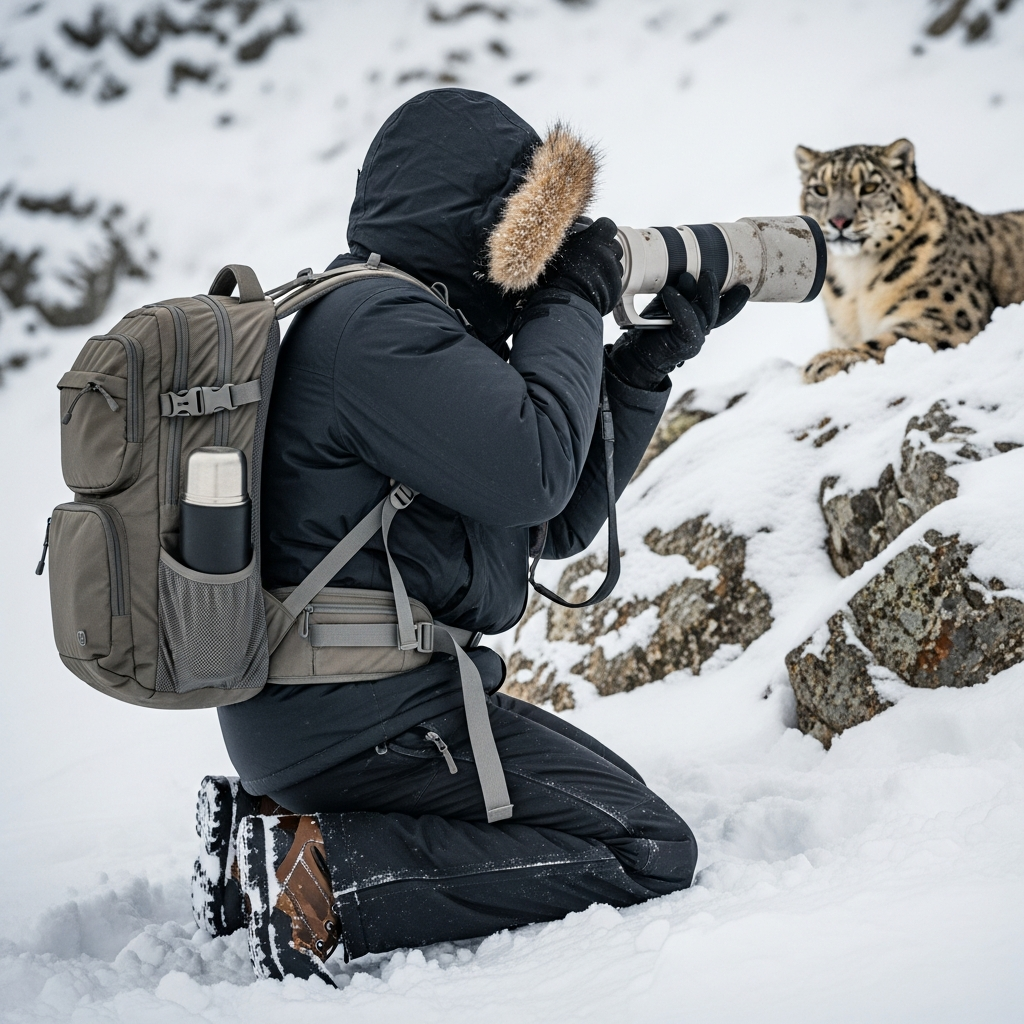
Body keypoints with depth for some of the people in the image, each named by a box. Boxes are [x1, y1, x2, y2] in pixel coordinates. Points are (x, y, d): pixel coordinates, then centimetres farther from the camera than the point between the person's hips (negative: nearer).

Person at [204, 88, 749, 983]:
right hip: (362, 714, -11)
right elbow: (535, 467, -22)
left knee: (611, 797, 24)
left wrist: (654, 356, 12)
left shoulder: (408, 321, 19)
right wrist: (572, 305, -7)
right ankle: (331, 878, -13)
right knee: (649, 855, -8)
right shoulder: (380, 325, -14)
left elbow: (557, 520, 16)